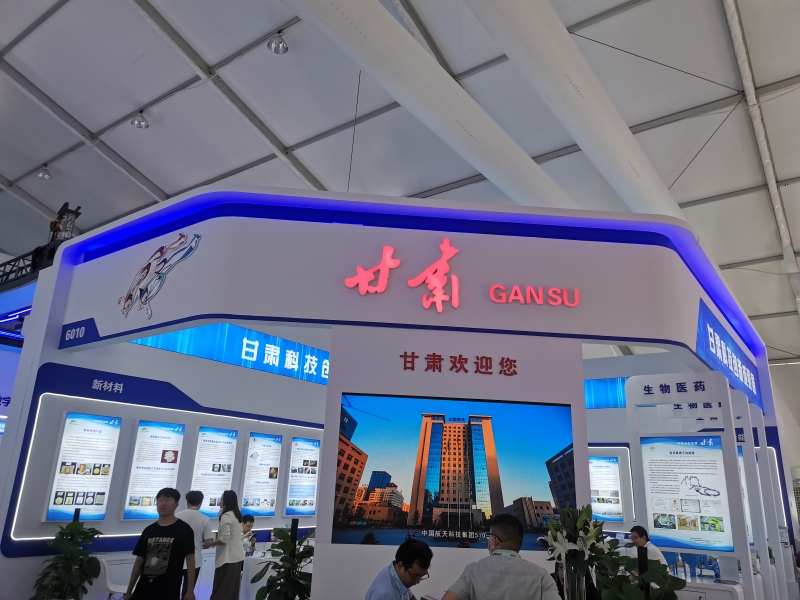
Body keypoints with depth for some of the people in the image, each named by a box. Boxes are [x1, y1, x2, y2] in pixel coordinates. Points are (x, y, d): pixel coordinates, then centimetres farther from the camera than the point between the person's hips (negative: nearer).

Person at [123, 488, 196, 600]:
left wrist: (190, 590, -11)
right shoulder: (148, 530, 10)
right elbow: (139, 561, 14)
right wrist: (129, 591, 13)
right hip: (143, 590, 5)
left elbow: (190, 559, -6)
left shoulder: (183, 529, -4)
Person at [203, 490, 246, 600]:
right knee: (232, 589, 12)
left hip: (228, 557, -9)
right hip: (237, 556, 9)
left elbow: (225, 539, -19)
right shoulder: (237, 515, 13)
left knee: (221, 591, -5)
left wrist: (210, 544, -8)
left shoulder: (226, 516, -13)